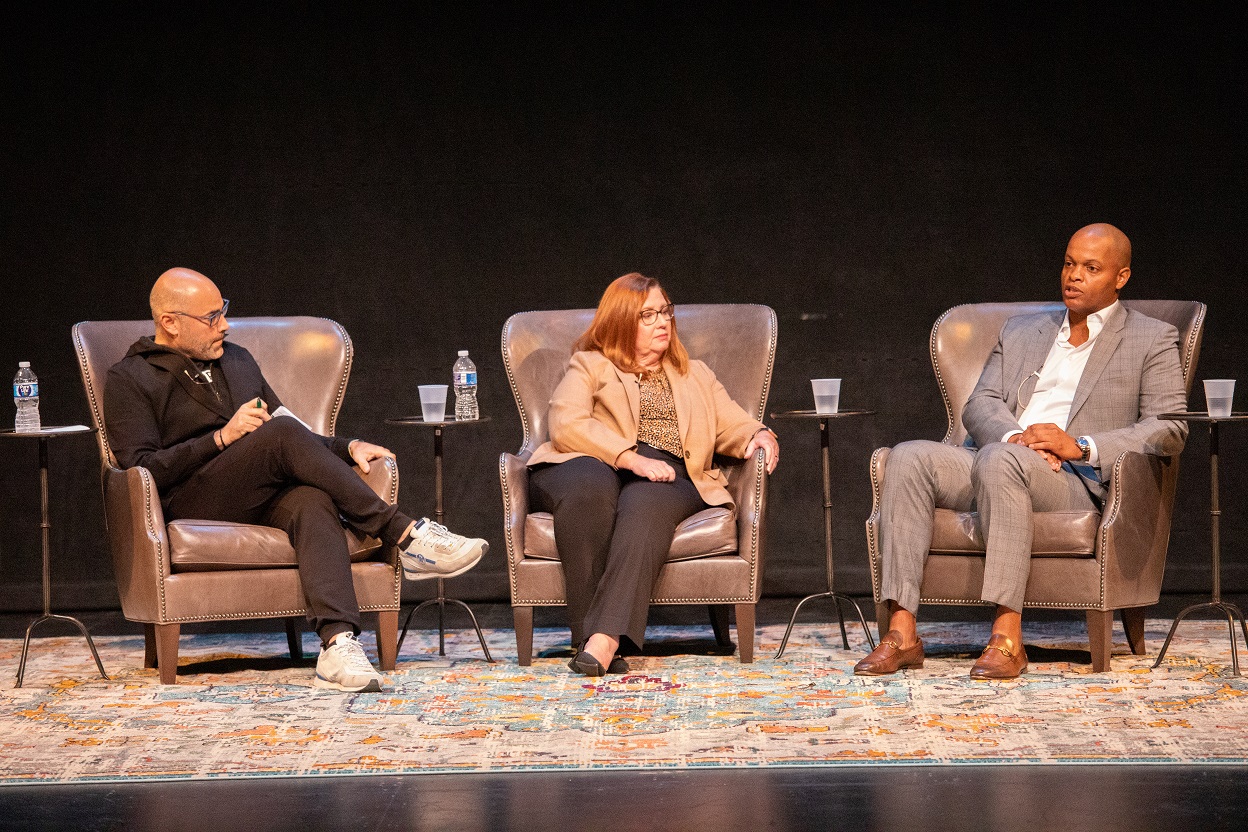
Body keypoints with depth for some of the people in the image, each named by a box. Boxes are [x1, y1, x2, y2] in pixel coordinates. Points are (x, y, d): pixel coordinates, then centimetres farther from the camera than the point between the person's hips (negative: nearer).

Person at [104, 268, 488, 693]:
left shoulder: (236, 360, 27)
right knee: (281, 432, -31)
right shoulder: (129, 379, 7)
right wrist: (222, 438, -12)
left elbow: (296, 443, 28)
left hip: (263, 497, 5)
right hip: (193, 506, -5)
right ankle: (404, 535, -29)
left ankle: (338, 643, -55)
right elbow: (140, 470, -6)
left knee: (312, 501, -34)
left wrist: (346, 448, 8)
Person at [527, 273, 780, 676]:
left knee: (645, 503, -37)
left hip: (668, 476, 2)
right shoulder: (589, 366, 20)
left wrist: (760, 435, -1)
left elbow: (734, 427, 25)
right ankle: (587, 631, -44)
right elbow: (566, 424, 2)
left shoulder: (696, 376, 34)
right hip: (594, 466, -2)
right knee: (589, 485, -41)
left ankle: (607, 636, -55)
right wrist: (630, 458, -12)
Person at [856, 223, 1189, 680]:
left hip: (1075, 481, -5)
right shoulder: (1021, 331, 27)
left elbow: (1170, 428, -1)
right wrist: (1015, 437, -10)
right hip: (992, 462, 5)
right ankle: (902, 633, -31)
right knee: (909, 457, -25)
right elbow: (979, 405, 14)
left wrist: (1081, 446, -14)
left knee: (999, 460, -38)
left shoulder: (1152, 339, 13)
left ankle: (1007, 637, -41)